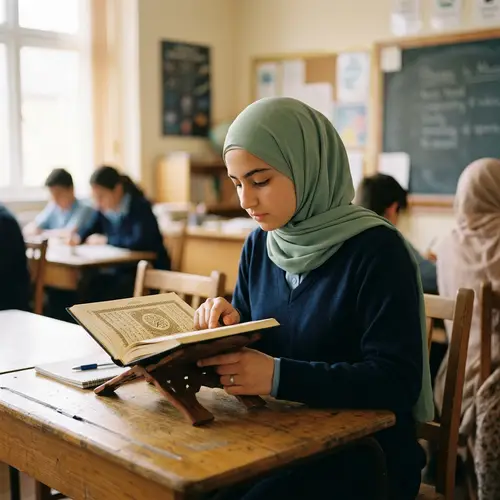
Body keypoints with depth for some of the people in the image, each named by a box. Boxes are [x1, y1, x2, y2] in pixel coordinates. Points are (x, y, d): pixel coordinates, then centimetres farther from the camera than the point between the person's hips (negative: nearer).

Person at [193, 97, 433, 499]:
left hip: (365, 452, -5)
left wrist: (279, 376, -31)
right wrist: (229, 326, -10)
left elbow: (397, 381, -20)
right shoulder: (260, 245, 5)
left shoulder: (376, 250, -15)